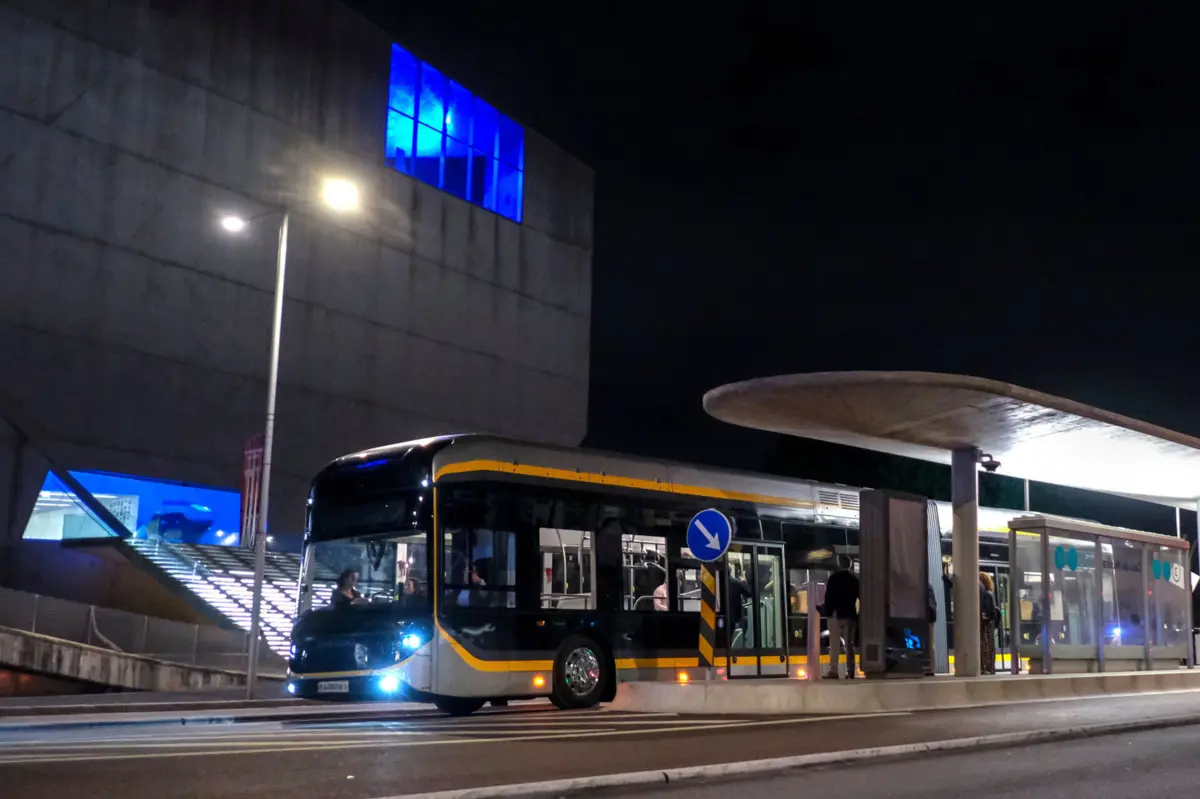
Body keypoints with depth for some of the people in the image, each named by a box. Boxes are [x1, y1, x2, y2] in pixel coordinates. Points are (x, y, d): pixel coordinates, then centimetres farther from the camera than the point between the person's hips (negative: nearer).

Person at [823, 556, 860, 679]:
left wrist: (826, 611, 0)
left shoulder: (833, 578, -5)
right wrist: (859, 616, 12)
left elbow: (829, 596, -9)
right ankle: (850, 671, -1)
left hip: (836, 614, -4)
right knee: (849, 644, 6)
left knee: (835, 644, -4)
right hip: (850, 615, 4)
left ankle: (833, 671, -9)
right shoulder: (855, 579, 7)